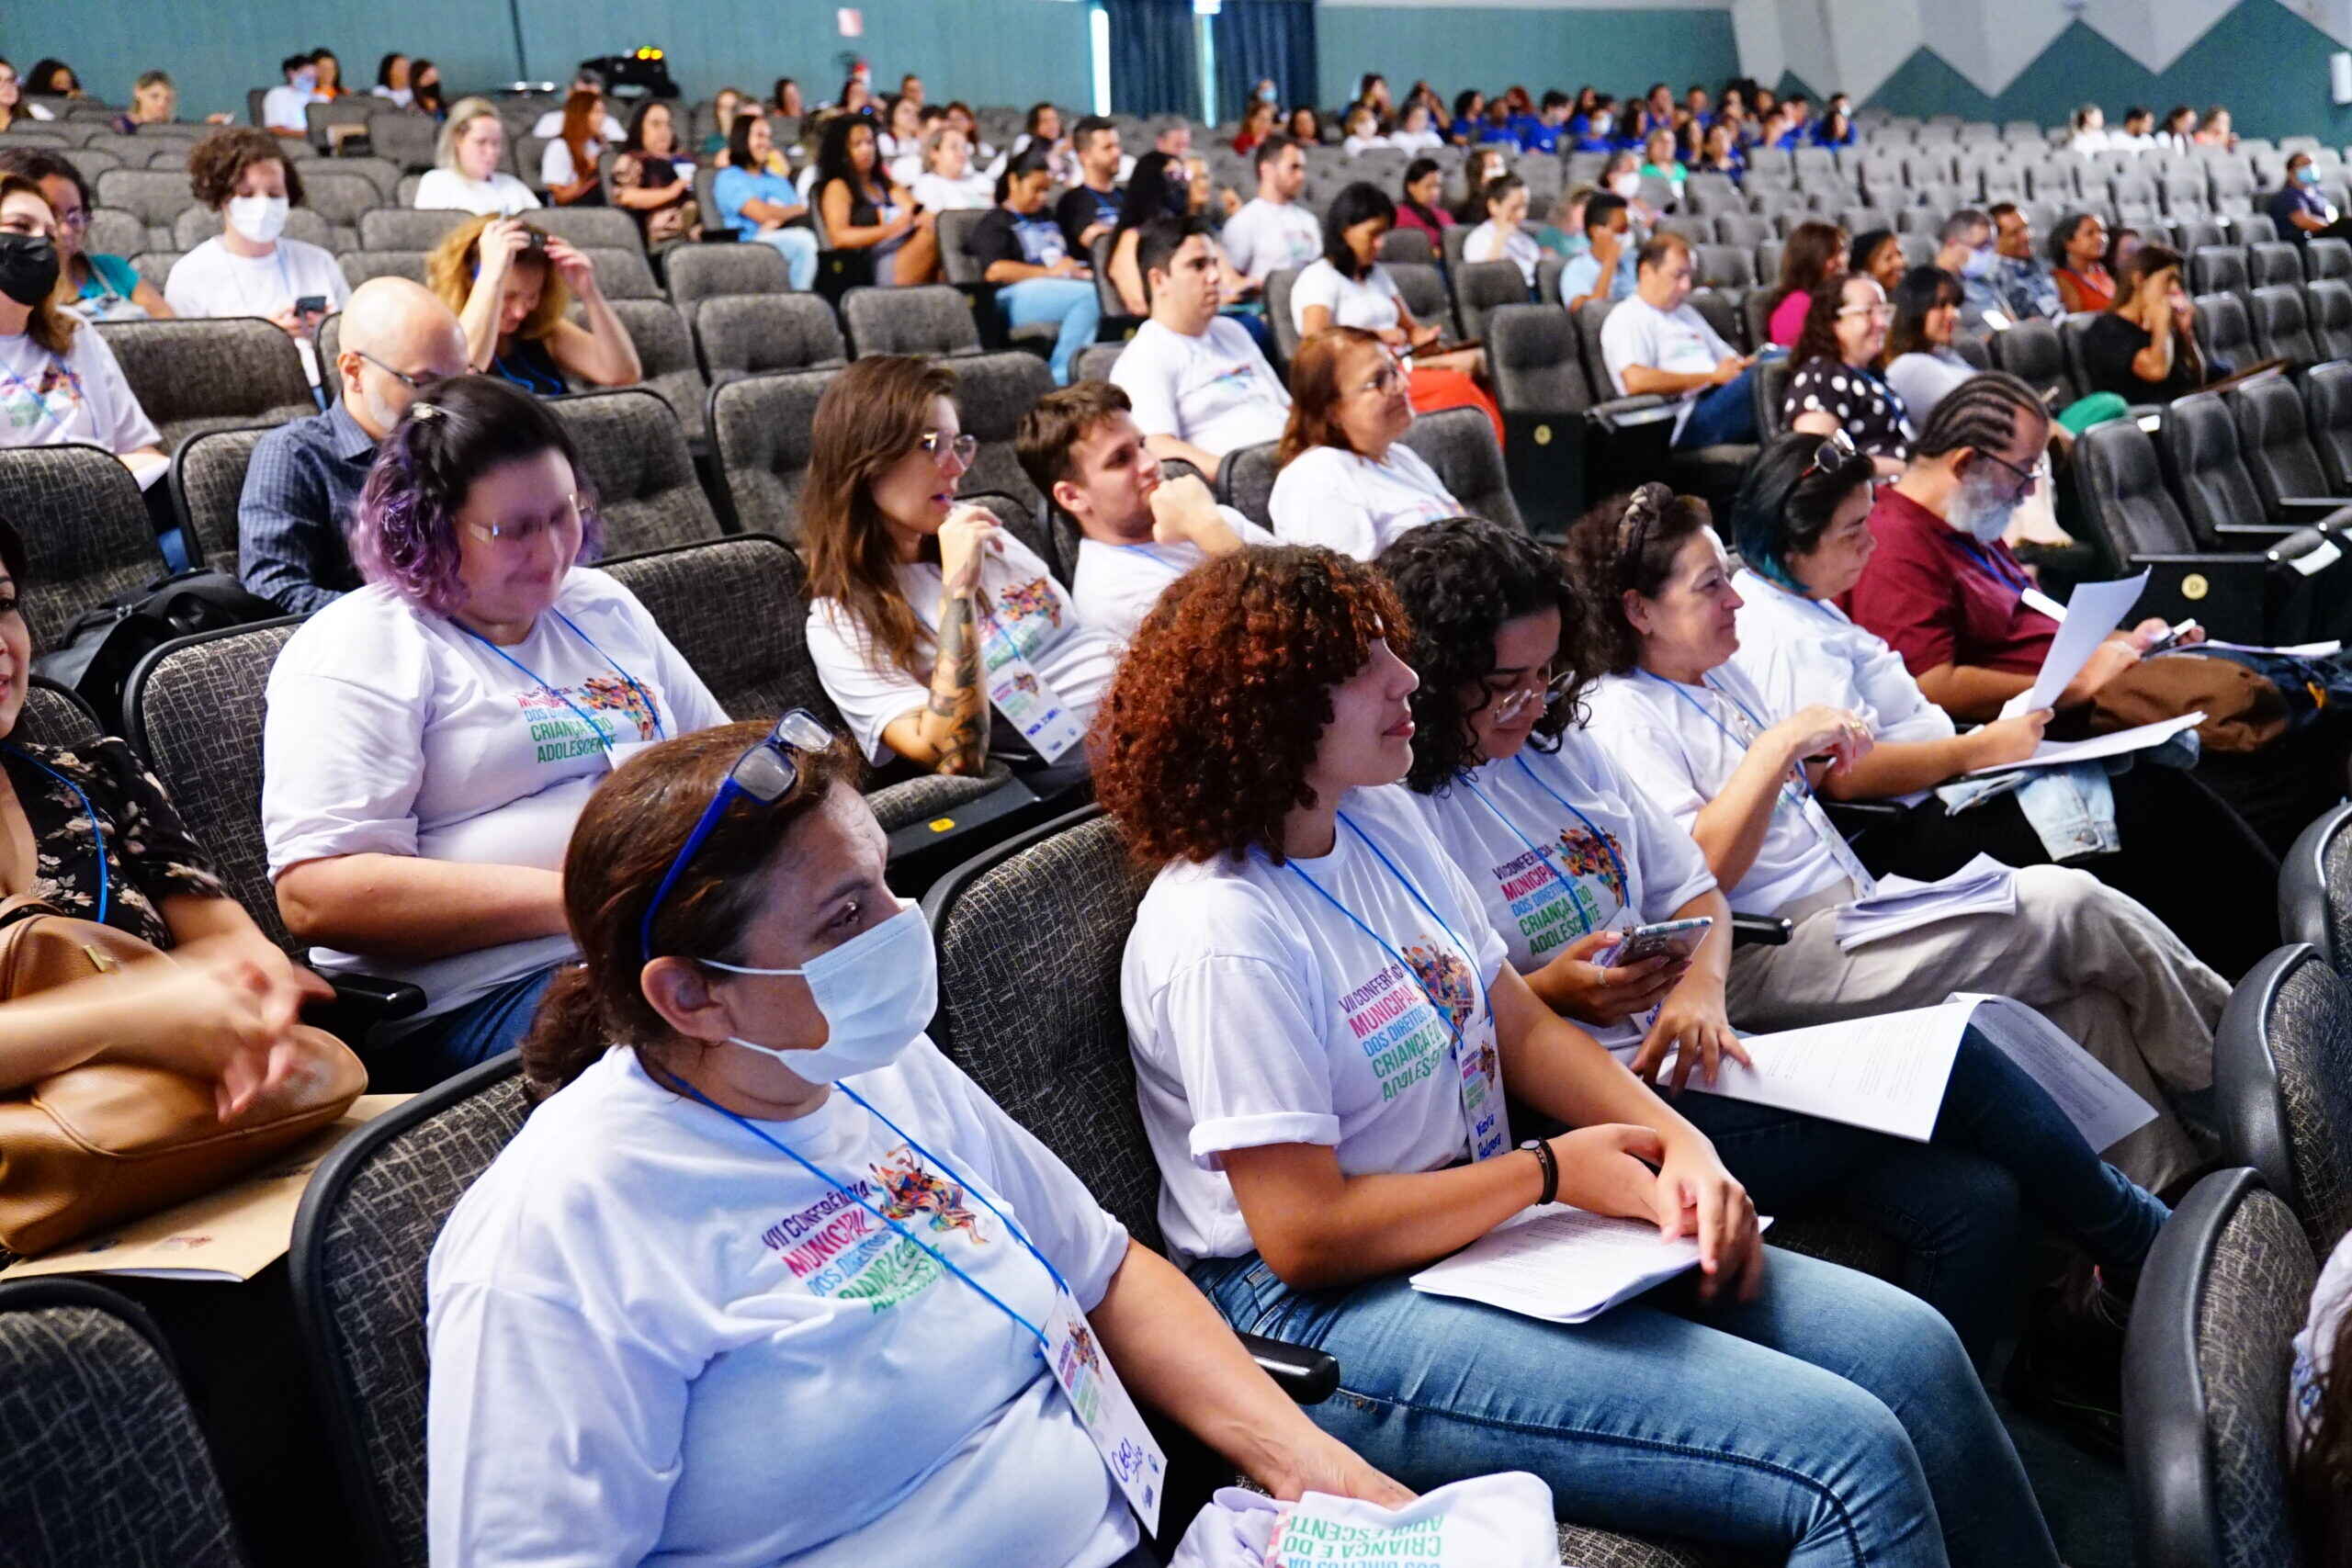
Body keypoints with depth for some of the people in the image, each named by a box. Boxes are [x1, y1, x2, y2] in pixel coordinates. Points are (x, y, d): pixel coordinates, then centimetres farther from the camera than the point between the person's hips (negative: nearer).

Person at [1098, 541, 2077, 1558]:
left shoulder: (1383, 823, 6)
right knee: (1853, 1460, -19)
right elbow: (1304, 1235, -20)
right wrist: (1552, 1170, -13)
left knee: (1912, 1349, -2)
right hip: (1331, 1315, -8)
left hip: (1496, 1232, 9)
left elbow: (1522, 1027, 12)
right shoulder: (1220, 935, -20)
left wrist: (1678, 1141, -5)